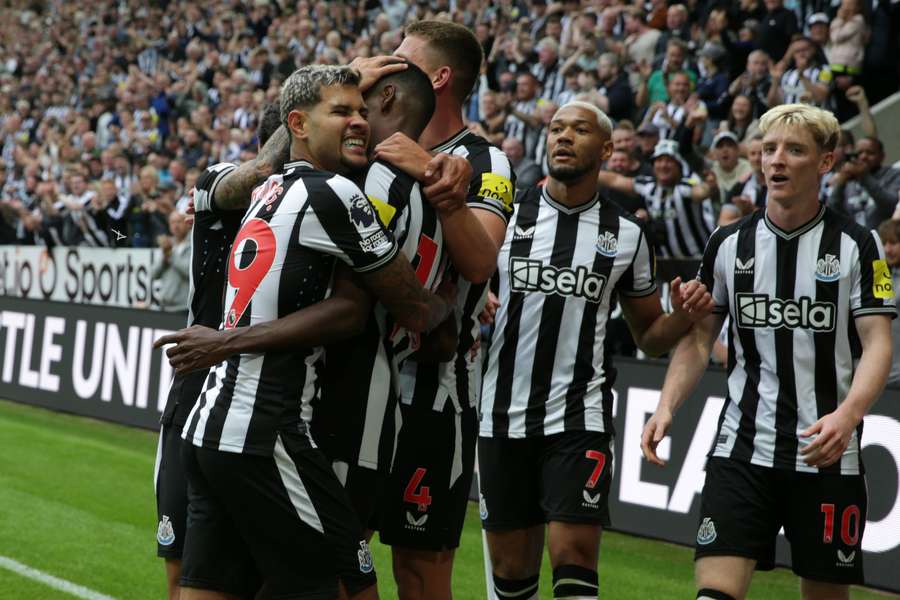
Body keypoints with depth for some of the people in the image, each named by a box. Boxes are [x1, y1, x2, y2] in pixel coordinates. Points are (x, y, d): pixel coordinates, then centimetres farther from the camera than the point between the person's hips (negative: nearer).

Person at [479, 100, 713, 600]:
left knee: (574, 557, -11)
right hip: (503, 416, 1)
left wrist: (683, 315, -6)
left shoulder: (627, 235, 7)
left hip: (579, 417, -1)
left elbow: (648, 335, 16)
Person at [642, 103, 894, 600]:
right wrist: (666, 406, -4)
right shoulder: (728, 244, 7)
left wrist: (847, 414, -26)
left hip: (827, 453, -2)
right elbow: (698, 338, 12)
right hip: (741, 448, 2)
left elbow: (877, 343, -7)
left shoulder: (858, 246, -1)